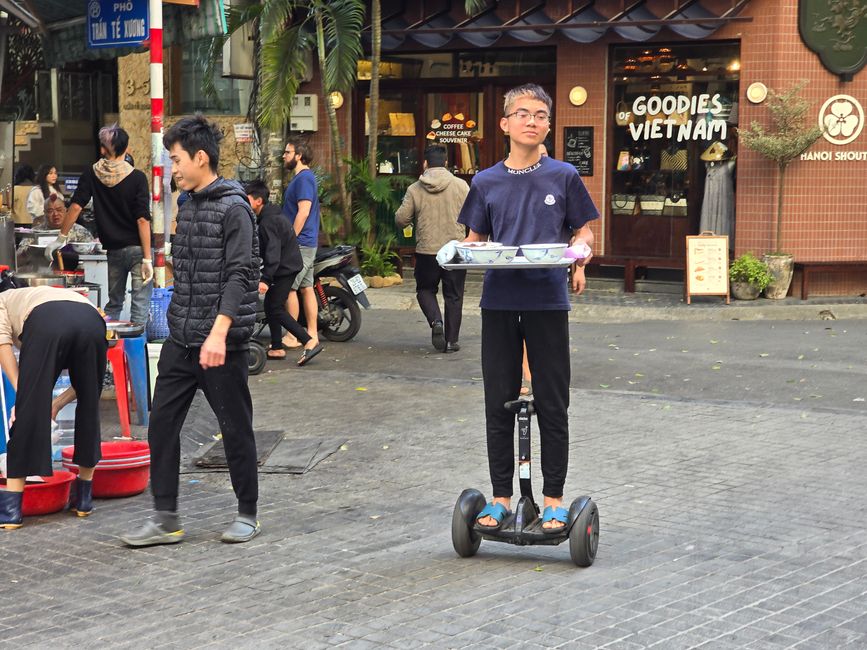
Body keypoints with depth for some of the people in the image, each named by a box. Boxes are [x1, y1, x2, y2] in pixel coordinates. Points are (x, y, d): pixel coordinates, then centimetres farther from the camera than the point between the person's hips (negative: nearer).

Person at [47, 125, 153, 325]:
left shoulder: (92, 174, 0)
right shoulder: (137, 178, -9)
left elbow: (75, 206, -3)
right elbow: (142, 220, -13)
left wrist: (61, 238, 7)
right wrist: (147, 258, -12)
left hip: (113, 250, 4)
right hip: (137, 248, -4)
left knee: (114, 303, 18)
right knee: (140, 305, 1)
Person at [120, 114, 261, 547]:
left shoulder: (233, 208, -11)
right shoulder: (188, 207, 14)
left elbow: (240, 274, -18)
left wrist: (219, 332, -26)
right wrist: (179, 321, 17)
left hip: (221, 343, -8)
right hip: (181, 340, 8)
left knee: (235, 429, 4)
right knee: (162, 423, 4)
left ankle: (247, 514, 18)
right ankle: (165, 519, 10)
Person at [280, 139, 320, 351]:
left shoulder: (304, 178, -14)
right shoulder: (301, 177, 18)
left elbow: (303, 211, -21)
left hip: (299, 244, -10)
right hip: (306, 244, 10)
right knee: (306, 288, 10)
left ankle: (291, 337, -5)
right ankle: (312, 335, 12)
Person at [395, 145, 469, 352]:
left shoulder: (415, 189, -3)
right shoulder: (460, 186, -4)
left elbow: (400, 219, -1)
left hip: (426, 251, 0)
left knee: (425, 290, 18)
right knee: (453, 296, 10)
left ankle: (436, 321, -7)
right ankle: (451, 340, 11)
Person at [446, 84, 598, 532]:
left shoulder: (563, 177, 4)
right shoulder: (486, 183, 9)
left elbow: (583, 231, 9)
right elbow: (474, 239, 14)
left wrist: (578, 259, -12)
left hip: (548, 301, -2)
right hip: (499, 302, 2)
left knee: (552, 406, 2)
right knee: (499, 405, 7)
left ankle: (553, 499, 12)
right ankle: (500, 498, 17)